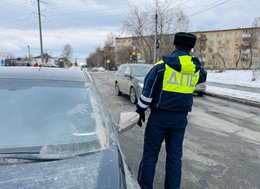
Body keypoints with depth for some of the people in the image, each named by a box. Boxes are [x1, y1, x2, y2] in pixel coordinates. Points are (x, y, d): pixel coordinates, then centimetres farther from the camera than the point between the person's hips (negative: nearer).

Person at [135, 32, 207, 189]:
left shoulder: (162, 65, -10)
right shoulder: (196, 69, 2)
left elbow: (148, 91, -9)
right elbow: (204, 76, 27)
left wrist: (141, 110, 2)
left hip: (160, 116, -3)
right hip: (180, 118, 4)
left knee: (150, 153, 10)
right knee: (175, 155, 14)